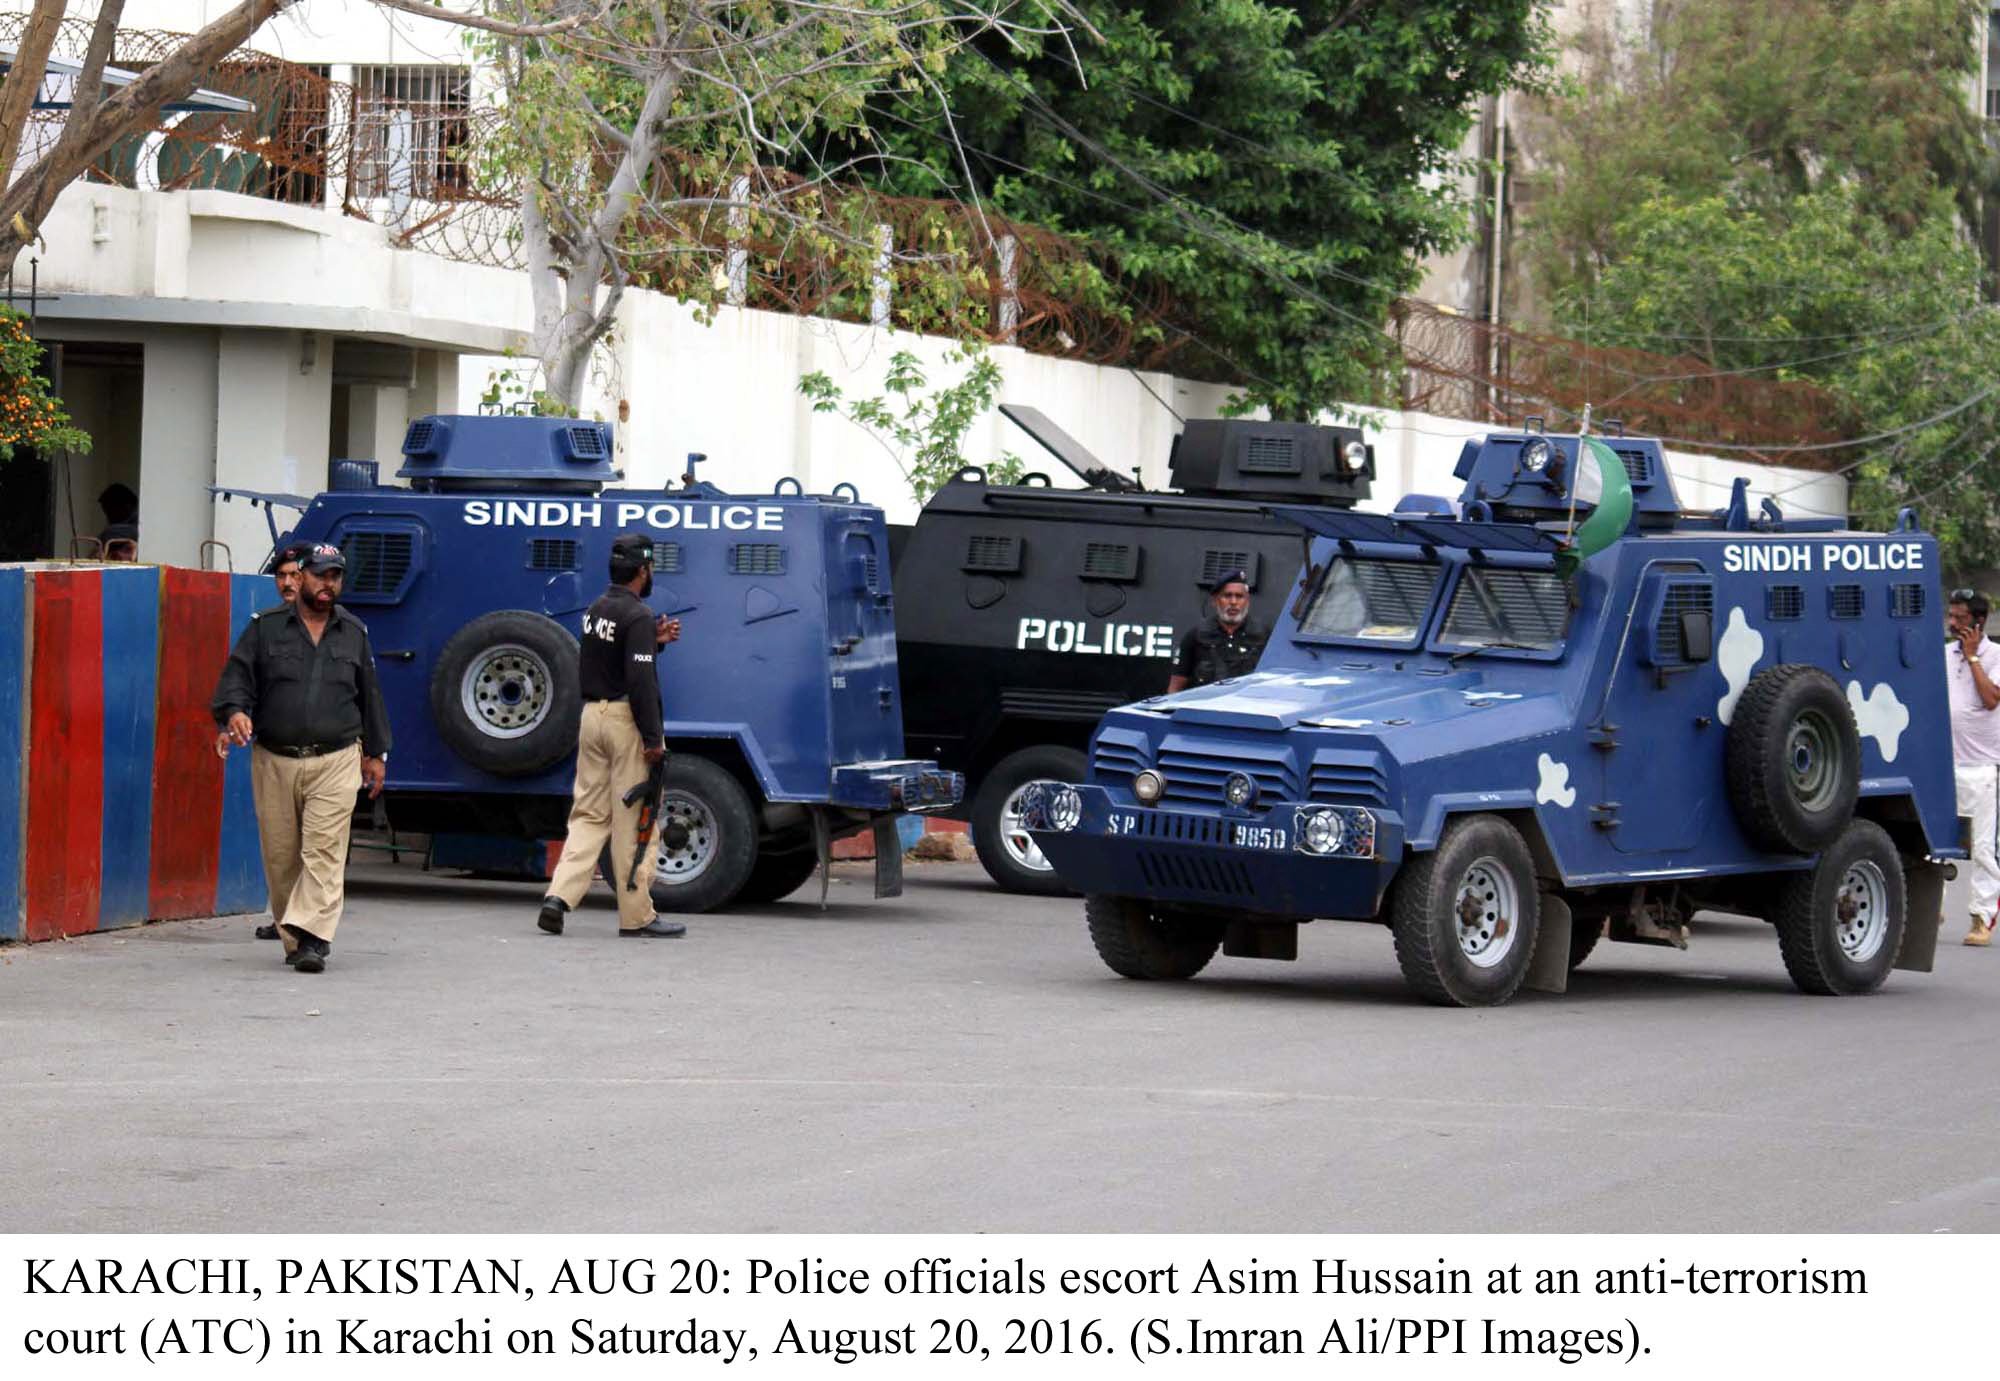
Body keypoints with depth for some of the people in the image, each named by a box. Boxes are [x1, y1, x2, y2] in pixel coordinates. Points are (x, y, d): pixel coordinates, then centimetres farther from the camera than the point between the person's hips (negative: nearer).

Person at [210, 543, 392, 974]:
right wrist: (234, 711, -19)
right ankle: (292, 937, 14)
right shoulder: (266, 628, 8)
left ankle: (313, 936, -21)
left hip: (336, 761, 0)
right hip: (274, 761, 0)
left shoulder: (354, 633, 15)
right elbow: (238, 675, 2)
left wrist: (376, 752, 21)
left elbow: (368, 694, 21)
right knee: (281, 856, 2)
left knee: (324, 851, -14)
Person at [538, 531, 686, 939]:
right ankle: (637, 916, 2)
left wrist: (654, 641, 15)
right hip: (627, 721, -8)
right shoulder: (637, 616, -14)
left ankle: (560, 894, -6)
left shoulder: (596, 610, 11)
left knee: (589, 814, 10)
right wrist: (653, 739, -19)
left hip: (592, 716, 8)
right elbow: (641, 681, -20)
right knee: (634, 819, -1)